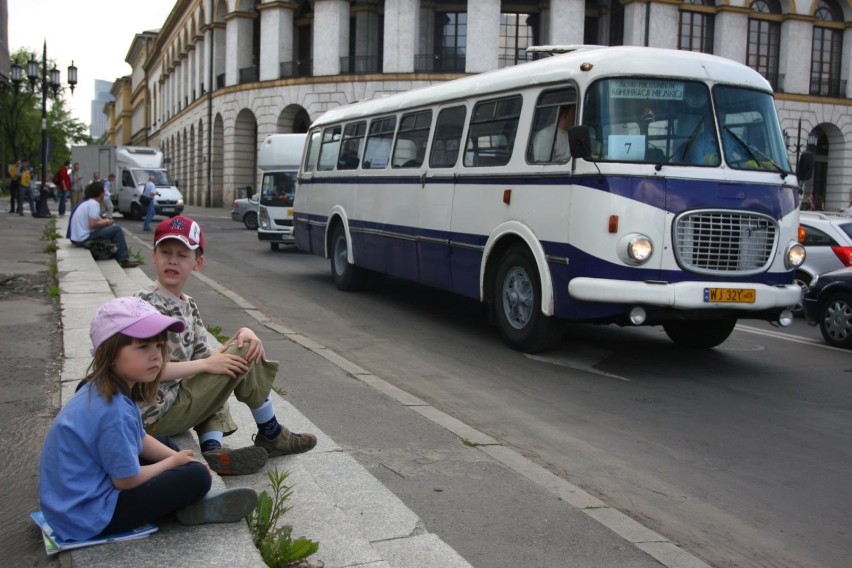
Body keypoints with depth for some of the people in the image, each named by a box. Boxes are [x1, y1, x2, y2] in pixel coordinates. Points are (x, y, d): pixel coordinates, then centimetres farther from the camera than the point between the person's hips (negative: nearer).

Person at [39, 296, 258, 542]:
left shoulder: (102, 390, 0)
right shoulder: (114, 411, -29)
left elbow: (140, 440, 13)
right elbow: (127, 481, -20)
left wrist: (177, 456, 2)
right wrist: (174, 462, -4)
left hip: (74, 494, 10)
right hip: (88, 515, -10)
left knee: (166, 445, 21)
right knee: (196, 476, -15)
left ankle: (189, 504, 9)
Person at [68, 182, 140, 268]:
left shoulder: (87, 203, 14)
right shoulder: (94, 204, -14)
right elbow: (92, 225, -23)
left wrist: (104, 221, 5)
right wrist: (105, 222, -7)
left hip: (77, 238, 10)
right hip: (85, 238, -10)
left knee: (110, 228, 23)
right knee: (117, 229, -7)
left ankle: (118, 257, 24)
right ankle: (123, 260, -5)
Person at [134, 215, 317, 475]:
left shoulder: (188, 306, 11)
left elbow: (208, 359, 7)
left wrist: (242, 334, -10)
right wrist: (206, 364, -20)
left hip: (168, 409, 9)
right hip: (157, 416, -9)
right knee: (244, 356, -11)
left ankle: (212, 447, -3)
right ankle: (271, 435, 11)